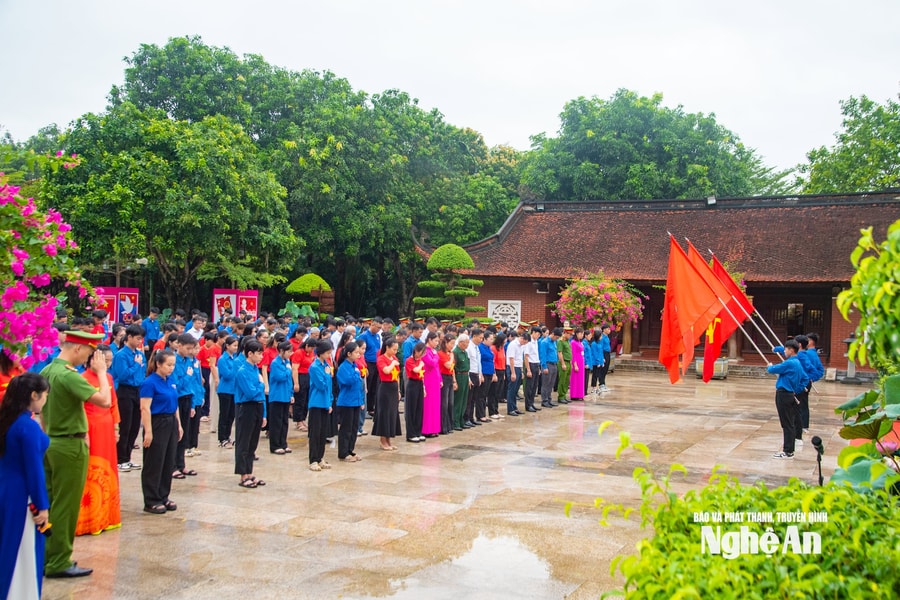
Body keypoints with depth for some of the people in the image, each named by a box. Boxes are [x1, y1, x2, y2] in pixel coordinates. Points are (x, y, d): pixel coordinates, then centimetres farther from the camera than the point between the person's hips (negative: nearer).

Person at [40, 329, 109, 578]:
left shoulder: (46, 371, 6)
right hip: (70, 446, -9)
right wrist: (101, 371, -15)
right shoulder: (69, 375, -22)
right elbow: (104, 401, -27)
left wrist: (48, 435, 21)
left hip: (50, 444, 9)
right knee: (65, 506, 1)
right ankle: (59, 562, 8)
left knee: (50, 502, 15)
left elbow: (42, 409, 14)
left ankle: (46, 556, 24)